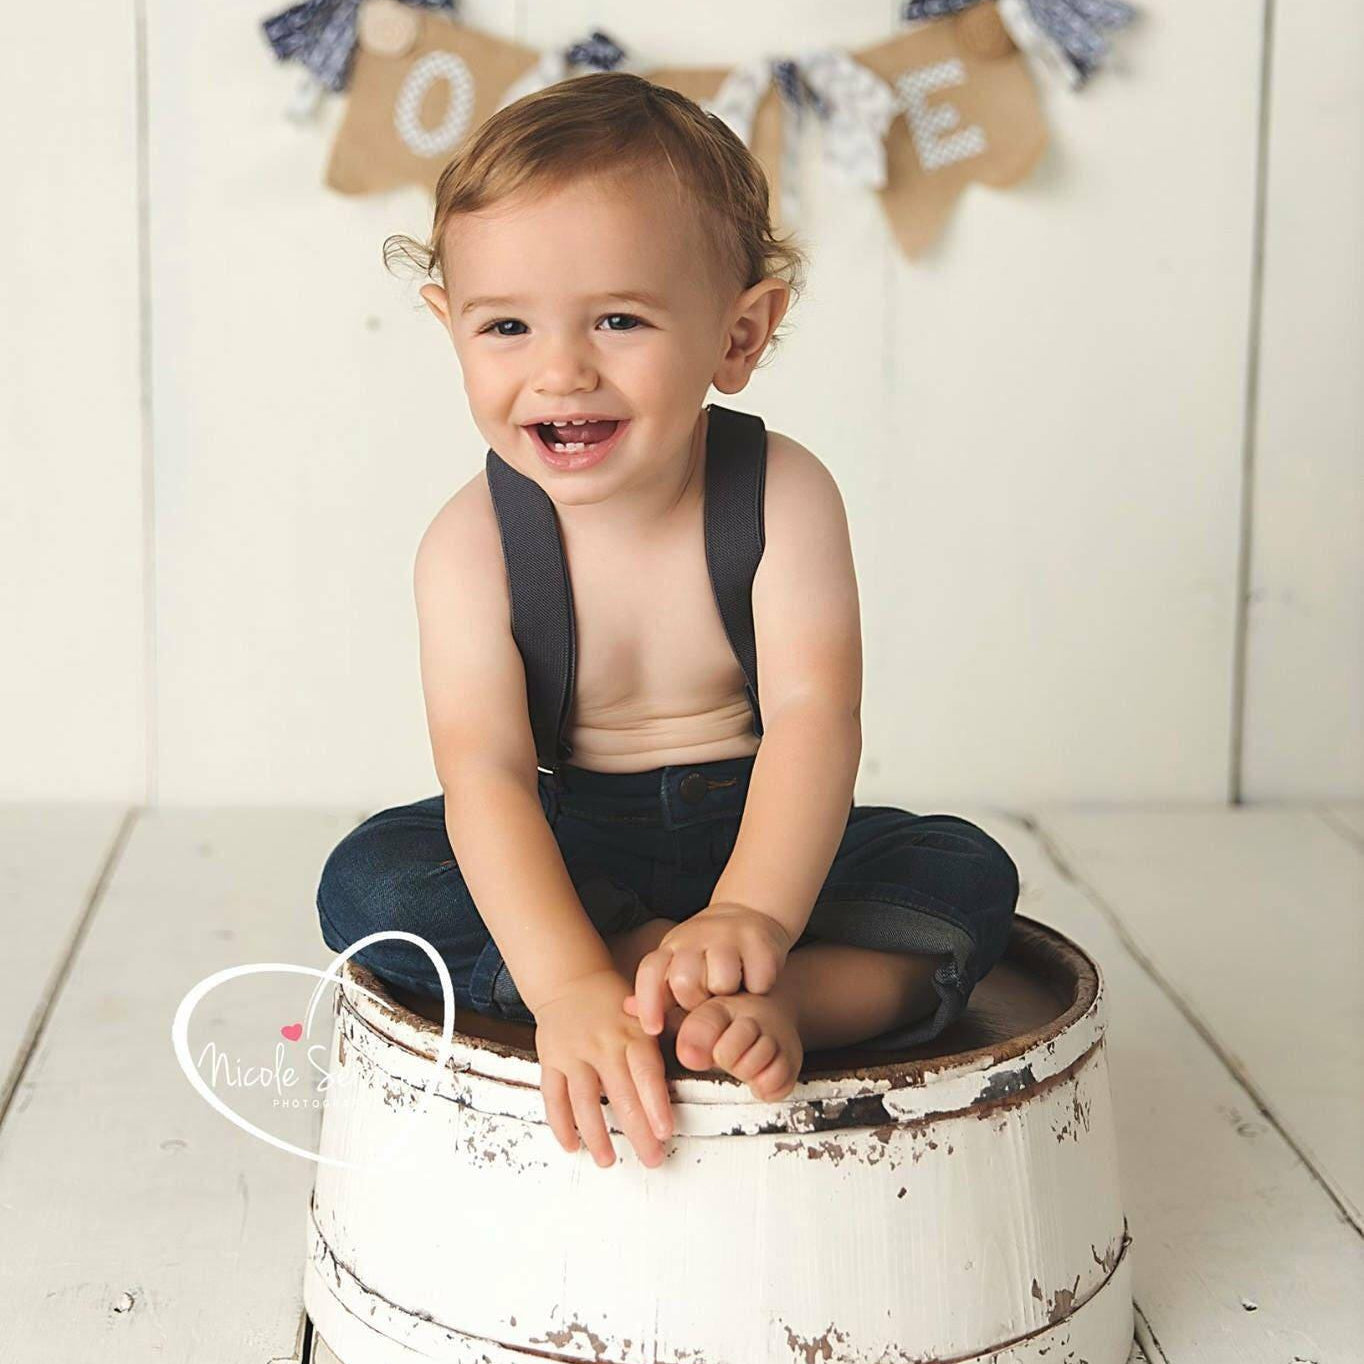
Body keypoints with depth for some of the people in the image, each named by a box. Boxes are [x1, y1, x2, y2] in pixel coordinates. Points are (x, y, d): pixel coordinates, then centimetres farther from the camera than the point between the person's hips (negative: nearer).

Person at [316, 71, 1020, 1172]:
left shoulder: (783, 495, -15)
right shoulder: (472, 544, -16)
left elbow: (811, 719, -26)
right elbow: (485, 773, -26)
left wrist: (752, 915, -45)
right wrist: (571, 986, -43)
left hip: (753, 832, 1)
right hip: (564, 852, 0)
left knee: (968, 875, -21)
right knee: (367, 880, -26)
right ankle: (652, 969, -30)